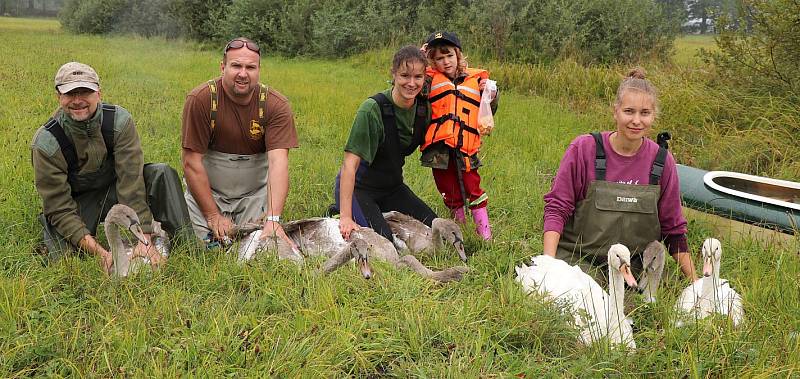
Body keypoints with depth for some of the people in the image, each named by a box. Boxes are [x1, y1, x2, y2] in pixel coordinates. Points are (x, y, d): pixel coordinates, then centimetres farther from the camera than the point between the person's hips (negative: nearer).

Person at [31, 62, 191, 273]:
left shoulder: (119, 120, -21)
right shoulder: (45, 143, -25)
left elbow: (131, 182, -25)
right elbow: (59, 209, -24)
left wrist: (143, 239, -34)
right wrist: (100, 252, -37)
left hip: (114, 188, 2)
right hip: (79, 203, -2)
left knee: (161, 173, -23)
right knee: (65, 256, -28)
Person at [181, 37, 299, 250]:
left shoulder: (277, 106, -15)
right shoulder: (200, 99, -17)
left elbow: (278, 162, -26)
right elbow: (192, 162, -16)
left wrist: (273, 221, -37)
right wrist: (213, 216, -18)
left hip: (255, 192, 1)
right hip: (206, 189, 0)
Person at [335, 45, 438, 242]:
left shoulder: (424, 107, -7)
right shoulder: (372, 109, -25)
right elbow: (350, 164, -27)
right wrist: (345, 217, -32)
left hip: (392, 186, 7)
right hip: (358, 187, -7)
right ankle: (339, 213, 3)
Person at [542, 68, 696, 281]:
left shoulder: (662, 162, 1)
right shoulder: (583, 149, -7)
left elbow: (673, 229, 10)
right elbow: (557, 207, -4)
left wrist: (694, 282, 7)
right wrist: (549, 261, -17)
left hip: (632, 269, 3)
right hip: (577, 259, -2)